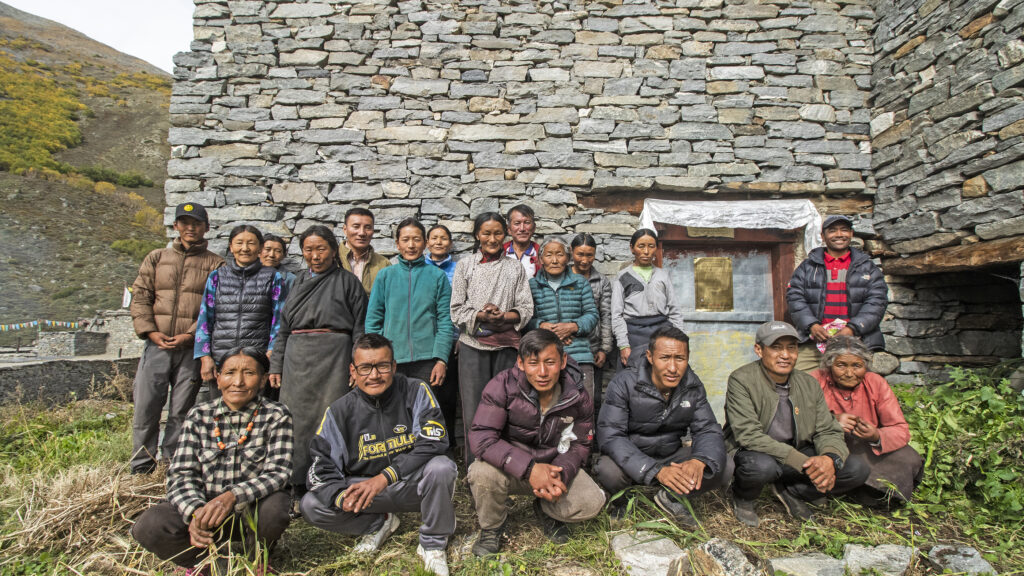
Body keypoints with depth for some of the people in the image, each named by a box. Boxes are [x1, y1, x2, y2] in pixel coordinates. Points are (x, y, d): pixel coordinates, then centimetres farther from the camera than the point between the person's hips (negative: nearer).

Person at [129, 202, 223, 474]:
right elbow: (140, 296, 10)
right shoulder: (156, 258, 15)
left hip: (193, 347, -2)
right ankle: (140, 470, 15)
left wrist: (191, 335, -13)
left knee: (181, 412, 3)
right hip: (157, 344, 2)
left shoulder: (215, 264, 5)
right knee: (145, 408, 2)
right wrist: (150, 331, -4)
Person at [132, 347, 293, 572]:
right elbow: (181, 474, -6)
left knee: (273, 507, -34)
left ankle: (255, 561, 1)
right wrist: (195, 512, -27)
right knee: (149, 526, -25)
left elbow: (277, 473, -16)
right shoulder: (199, 416, -1)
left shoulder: (276, 416, -7)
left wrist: (232, 497, -34)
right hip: (203, 506, 2)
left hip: (253, 511, -1)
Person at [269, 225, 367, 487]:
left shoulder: (347, 281, 3)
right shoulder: (298, 282, 17)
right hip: (297, 359, 5)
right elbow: (284, 326, 18)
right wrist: (276, 365, 11)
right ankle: (297, 480, 17)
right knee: (297, 416, 5)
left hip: (332, 357, -4)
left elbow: (359, 328, -1)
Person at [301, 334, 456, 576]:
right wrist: (342, 497, -26)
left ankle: (433, 544, -7)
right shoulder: (339, 411, -5)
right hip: (363, 487, 2)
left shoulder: (416, 392, -11)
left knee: (441, 468, -33)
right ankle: (380, 523, 8)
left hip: (413, 484, -2)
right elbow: (321, 468, -4)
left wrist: (385, 477, -29)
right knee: (311, 506, -17)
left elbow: (434, 441, -21)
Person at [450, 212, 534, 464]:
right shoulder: (465, 265, 9)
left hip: (506, 345, 1)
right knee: (474, 408, 0)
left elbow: (526, 309, 5)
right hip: (473, 345, -1)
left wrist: (503, 316, -13)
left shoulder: (515, 268, 11)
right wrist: (481, 316, -13)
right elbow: (457, 309, 3)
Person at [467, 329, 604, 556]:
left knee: (592, 503, -21)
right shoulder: (503, 386, -21)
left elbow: (580, 444, -1)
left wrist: (560, 473, -23)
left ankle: (547, 510, 15)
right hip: (511, 467, -2)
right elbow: (481, 437, -28)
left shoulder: (578, 396, -11)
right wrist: (529, 468, -37)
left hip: (555, 466, 2)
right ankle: (491, 528, 0)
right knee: (483, 472, -34)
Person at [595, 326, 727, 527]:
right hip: (632, 461, -3)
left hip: (672, 457, 4)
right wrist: (656, 471, -38)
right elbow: (609, 436, -26)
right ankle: (618, 502, 3)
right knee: (609, 472, -35)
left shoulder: (693, 386, -5)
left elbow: (707, 429, -5)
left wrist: (699, 461, -31)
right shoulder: (623, 384, -20)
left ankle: (672, 497, 8)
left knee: (718, 467, -20)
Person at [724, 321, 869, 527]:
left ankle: (791, 491, 9)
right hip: (752, 454, -5)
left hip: (799, 455, 5)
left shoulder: (809, 384, 2)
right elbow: (748, 435, -24)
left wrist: (830, 458, -24)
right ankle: (742, 497, -2)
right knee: (762, 465, -39)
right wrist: (804, 463, -30)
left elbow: (828, 431, 2)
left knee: (857, 470, -12)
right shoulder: (741, 380, -16)